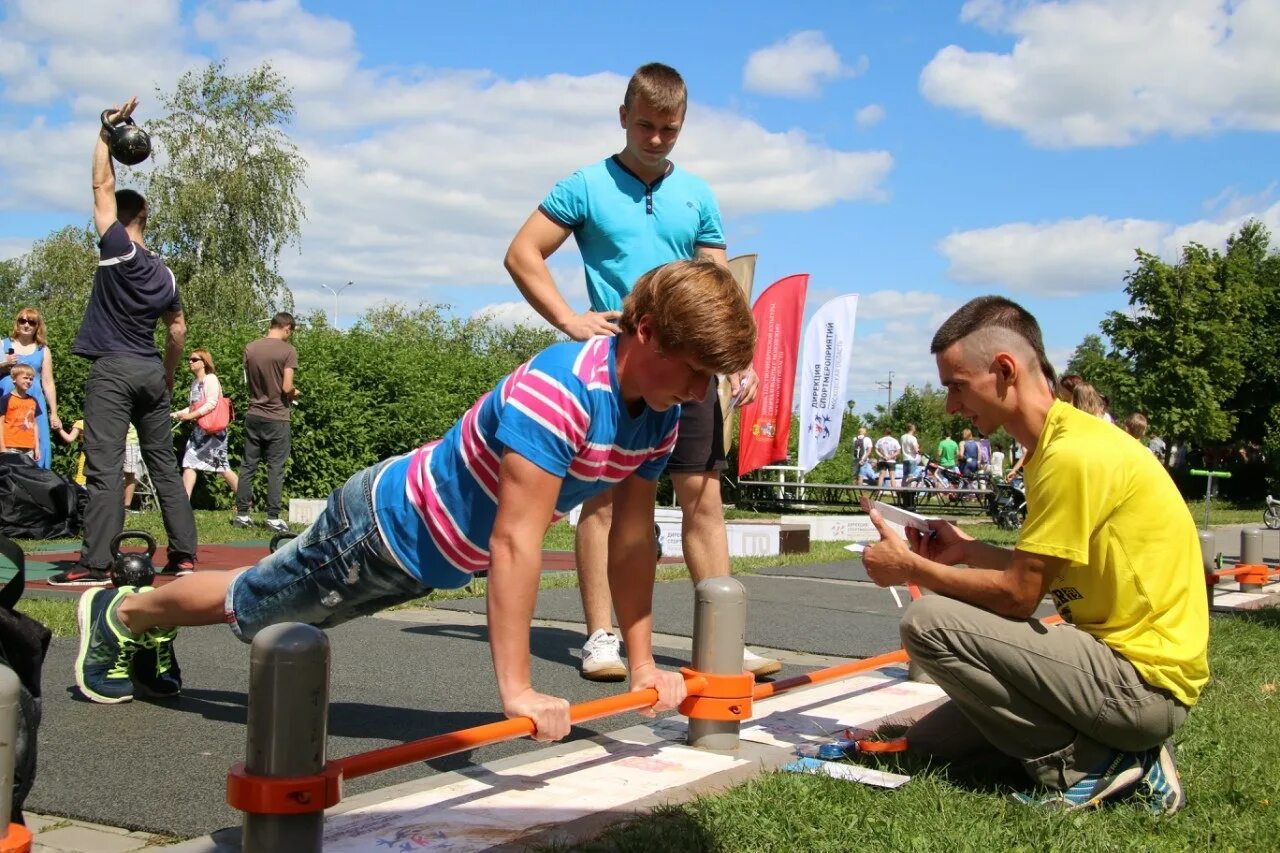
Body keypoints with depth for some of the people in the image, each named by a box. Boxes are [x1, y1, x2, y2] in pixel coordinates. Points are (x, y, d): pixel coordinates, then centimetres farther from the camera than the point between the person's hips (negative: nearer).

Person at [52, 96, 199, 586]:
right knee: (164, 463, 10)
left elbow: (103, 186, -5)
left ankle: (94, 564, -13)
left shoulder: (118, 250, -7)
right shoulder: (163, 273, 11)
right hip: (151, 371, 7)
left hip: (112, 370, -7)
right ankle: (183, 553, 10)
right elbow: (178, 331, 16)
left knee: (104, 467, -10)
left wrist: (106, 133, 2)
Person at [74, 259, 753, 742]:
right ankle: (120, 613, 45)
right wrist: (516, 690, -42)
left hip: (442, 558, 7)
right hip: (386, 524, -7)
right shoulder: (556, 389, -39)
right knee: (248, 604, 17)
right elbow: (515, 542, -42)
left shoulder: (659, 413, -12)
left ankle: (154, 624, 52)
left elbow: (633, 538, -5)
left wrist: (642, 664, -6)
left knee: (265, 603, 28)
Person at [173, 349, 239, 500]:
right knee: (189, 464, 2)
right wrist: (178, 414, 9)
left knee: (221, 466, -7)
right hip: (198, 428, 8)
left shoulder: (210, 379, -9)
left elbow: (211, 403, -19)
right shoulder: (195, 381, 16)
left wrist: (191, 415, -23)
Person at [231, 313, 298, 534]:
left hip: (253, 415, 5)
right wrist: (294, 393, 6)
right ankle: (273, 517, 1)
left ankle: (241, 514, 12)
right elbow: (286, 387, -14)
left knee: (248, 465, 10)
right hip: (276, 418, -4)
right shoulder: (288, 351, -11)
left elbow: (248, 381, 11)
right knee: (276, 468, 1)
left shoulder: (250, 348, 4)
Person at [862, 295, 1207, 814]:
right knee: (929, 741, 12)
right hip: (1124, 660, 10)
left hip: (1144, 681, -10)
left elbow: (1018, 595, -19)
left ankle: (1085, 766, -8)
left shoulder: (1073, 453, -21)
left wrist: (911, 567, -8)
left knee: (929, 622, -19)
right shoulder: (1059, 440, 10)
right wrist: (969, 551, 13)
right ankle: (1116, 752, 9)